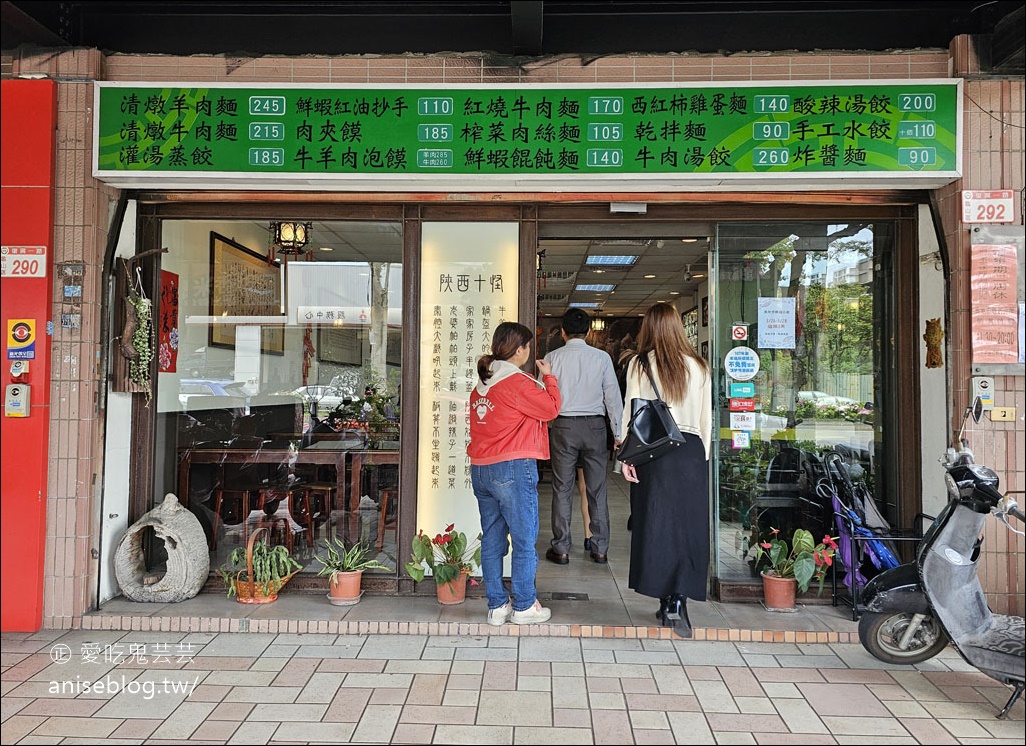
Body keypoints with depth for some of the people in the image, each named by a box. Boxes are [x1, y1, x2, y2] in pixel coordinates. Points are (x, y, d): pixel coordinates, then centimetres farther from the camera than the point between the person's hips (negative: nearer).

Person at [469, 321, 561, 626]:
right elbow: (552, 408, -7)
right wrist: (549, 377, 7)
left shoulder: (482, 385, 11)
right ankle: (523, 607, 13)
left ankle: (497, 606, 19)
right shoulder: (517, 383, -12)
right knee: (525, 540, 4)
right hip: (513, 469, -8)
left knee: (492, 539, 12)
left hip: (480, 469, 8)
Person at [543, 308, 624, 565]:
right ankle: (600, 548, 16)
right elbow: (613, 396, 1)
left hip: (563, 425, -1)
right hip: (594, 425, 1)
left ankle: (561, 549, 12)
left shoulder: (552, 358, -2)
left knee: (562, 489, 6)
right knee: (597, 489, 9)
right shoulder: (602, 357, 0)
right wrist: (618, 432, 7)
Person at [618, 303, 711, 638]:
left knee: (656, 523, 6)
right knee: (689, 526, 6)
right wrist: (702, 454, 15)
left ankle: (667, 601, 10)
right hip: (691, 452, 2)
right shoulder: (698, 365, 6)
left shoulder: (640, 364, -1)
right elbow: (706, 416, 8)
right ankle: (678, 602, 2)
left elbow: (631, 412, -4)